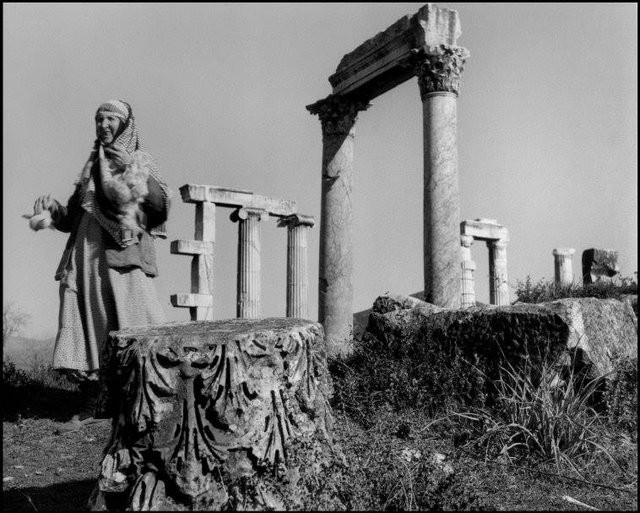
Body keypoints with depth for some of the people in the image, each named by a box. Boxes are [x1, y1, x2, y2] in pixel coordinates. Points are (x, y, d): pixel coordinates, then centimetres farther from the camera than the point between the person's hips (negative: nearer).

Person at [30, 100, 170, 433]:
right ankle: (87, 408, 9)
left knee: (135, 329, -12)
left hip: (123, 255, -5)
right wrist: (51, 208, 3)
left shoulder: (140, 162, 8)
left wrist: (144, 183, -22)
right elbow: (72, 217, 22)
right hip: (87, 257, 5)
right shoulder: (91, 168, 22)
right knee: (87, 329, 2)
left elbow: (160, 208, -7)